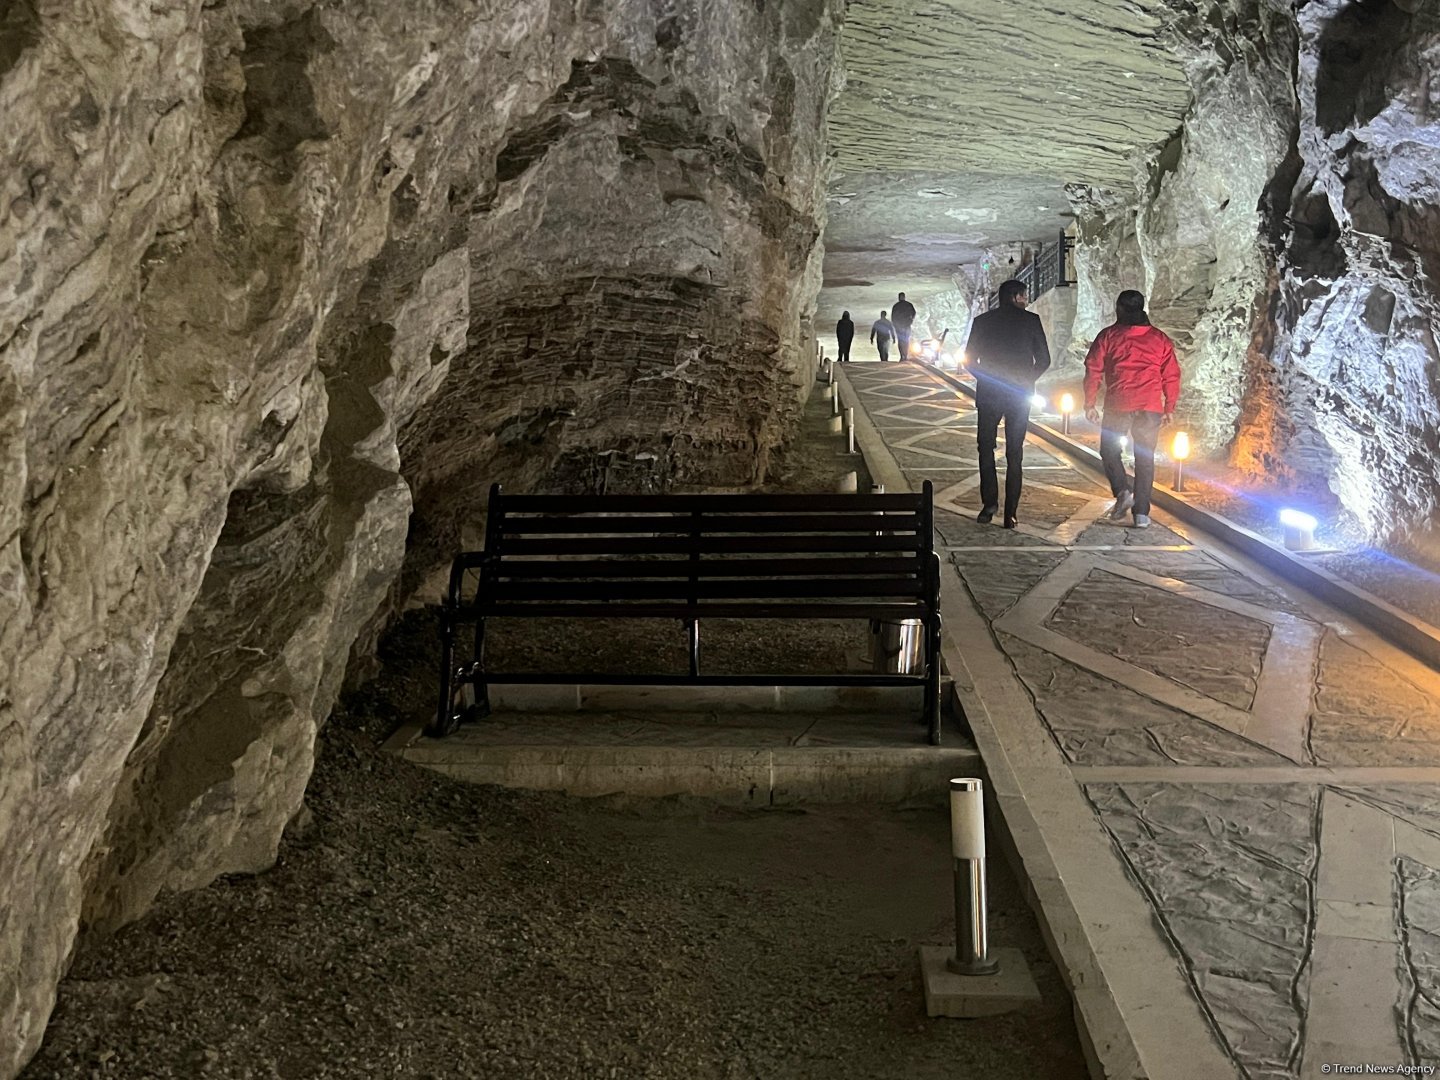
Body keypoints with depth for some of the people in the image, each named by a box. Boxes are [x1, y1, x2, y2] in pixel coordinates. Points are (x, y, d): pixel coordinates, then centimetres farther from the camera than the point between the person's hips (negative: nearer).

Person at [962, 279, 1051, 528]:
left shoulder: (982, 321, 2)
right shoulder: (1031, 320, -1)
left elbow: (970, 358, 2)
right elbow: (1044, 360, -1)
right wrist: (1028, 380, 14)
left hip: (989, 394, 0)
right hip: (1020, 395, 0)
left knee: (986, 448, 13)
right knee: (1014, 453, 6)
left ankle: (989, 501, -2)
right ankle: (1010, 514, 4)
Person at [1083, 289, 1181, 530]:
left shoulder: (1109, 335, 4)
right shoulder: (1160, 339, 11)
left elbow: (1093, 370, 1)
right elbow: (1171, 375, 10)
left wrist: (1089, 403, 6)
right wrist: (1169, 408, 16)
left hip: (1117, 406, -2)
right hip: (1150, 407, 2)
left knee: (1109, 451, 13)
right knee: (1145, 458, 7)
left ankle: (1123, 491, -11)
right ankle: (1141, 513, 3)